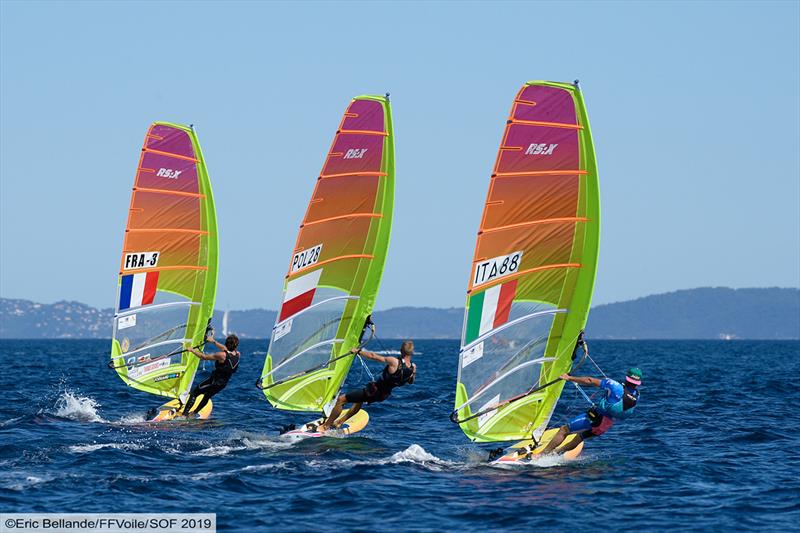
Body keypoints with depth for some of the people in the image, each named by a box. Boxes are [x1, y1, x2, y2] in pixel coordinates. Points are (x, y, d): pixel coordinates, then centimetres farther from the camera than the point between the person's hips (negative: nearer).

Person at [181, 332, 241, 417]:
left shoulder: (222, 355, -27)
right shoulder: (237, 355, -8)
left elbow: (204, 357, -17)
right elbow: (226, 350, 13)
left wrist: (192, 350, -2)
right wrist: (213, 341, 22)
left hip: (213, 381, -7)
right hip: (223, 383, 7)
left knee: (194, 393, 7)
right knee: (207, 396, 31)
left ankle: (185, 414, 0)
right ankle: (195, 412, 44)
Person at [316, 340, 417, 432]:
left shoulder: (394, 362, -30)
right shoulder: (412, 368, -14)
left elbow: (373, 356, -21)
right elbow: (410, 381, 8)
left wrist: (358, 351, -8)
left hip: (373, 392, -7)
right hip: (384, 395, 7)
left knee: (341, 399, 3)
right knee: (360, 399, 37)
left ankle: (326, 426, 11)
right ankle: (341, 422, 45)